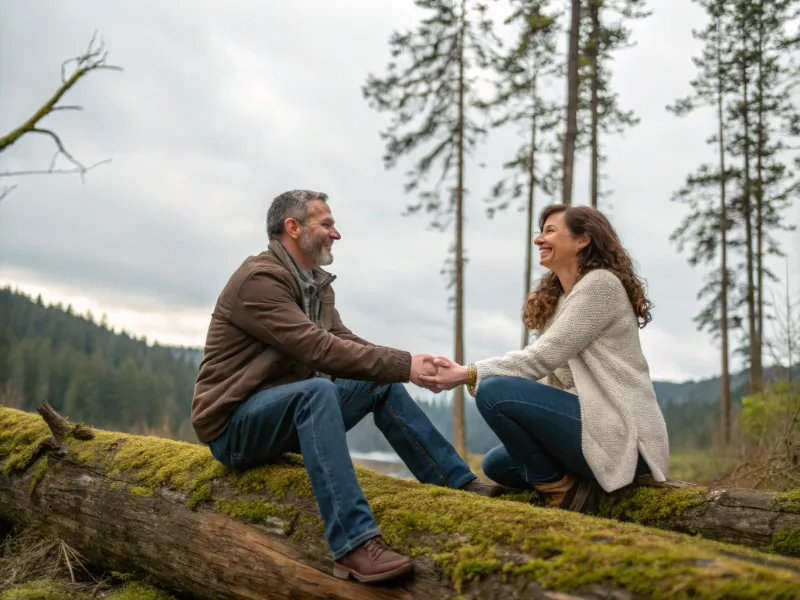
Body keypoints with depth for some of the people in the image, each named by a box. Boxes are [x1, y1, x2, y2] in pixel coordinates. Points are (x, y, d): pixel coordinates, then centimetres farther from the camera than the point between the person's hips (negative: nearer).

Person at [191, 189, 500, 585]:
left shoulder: (317, 284, 10)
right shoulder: (260, 279, -20)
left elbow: (343, 341, 1)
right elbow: (318, 349, -28)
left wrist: (406, 365, -15)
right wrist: (404, 365, -27)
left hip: (285, 410, 9)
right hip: (234, 423, -9)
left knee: (382, 385, 1)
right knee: (317, 389, -36)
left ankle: (461, 484, 3)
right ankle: (354, 544, -42)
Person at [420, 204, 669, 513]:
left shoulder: (600, 284, -11)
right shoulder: (558, 298, 19)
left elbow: (542, 358, -18)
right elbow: (547, 370, 8)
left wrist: (468, 374, -17)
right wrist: (467, 373, -4)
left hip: (622, 434, -10)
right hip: (596, 422, 10)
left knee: (494, 391, -20)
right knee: (496, 463, 14)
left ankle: (558, 487, -6)